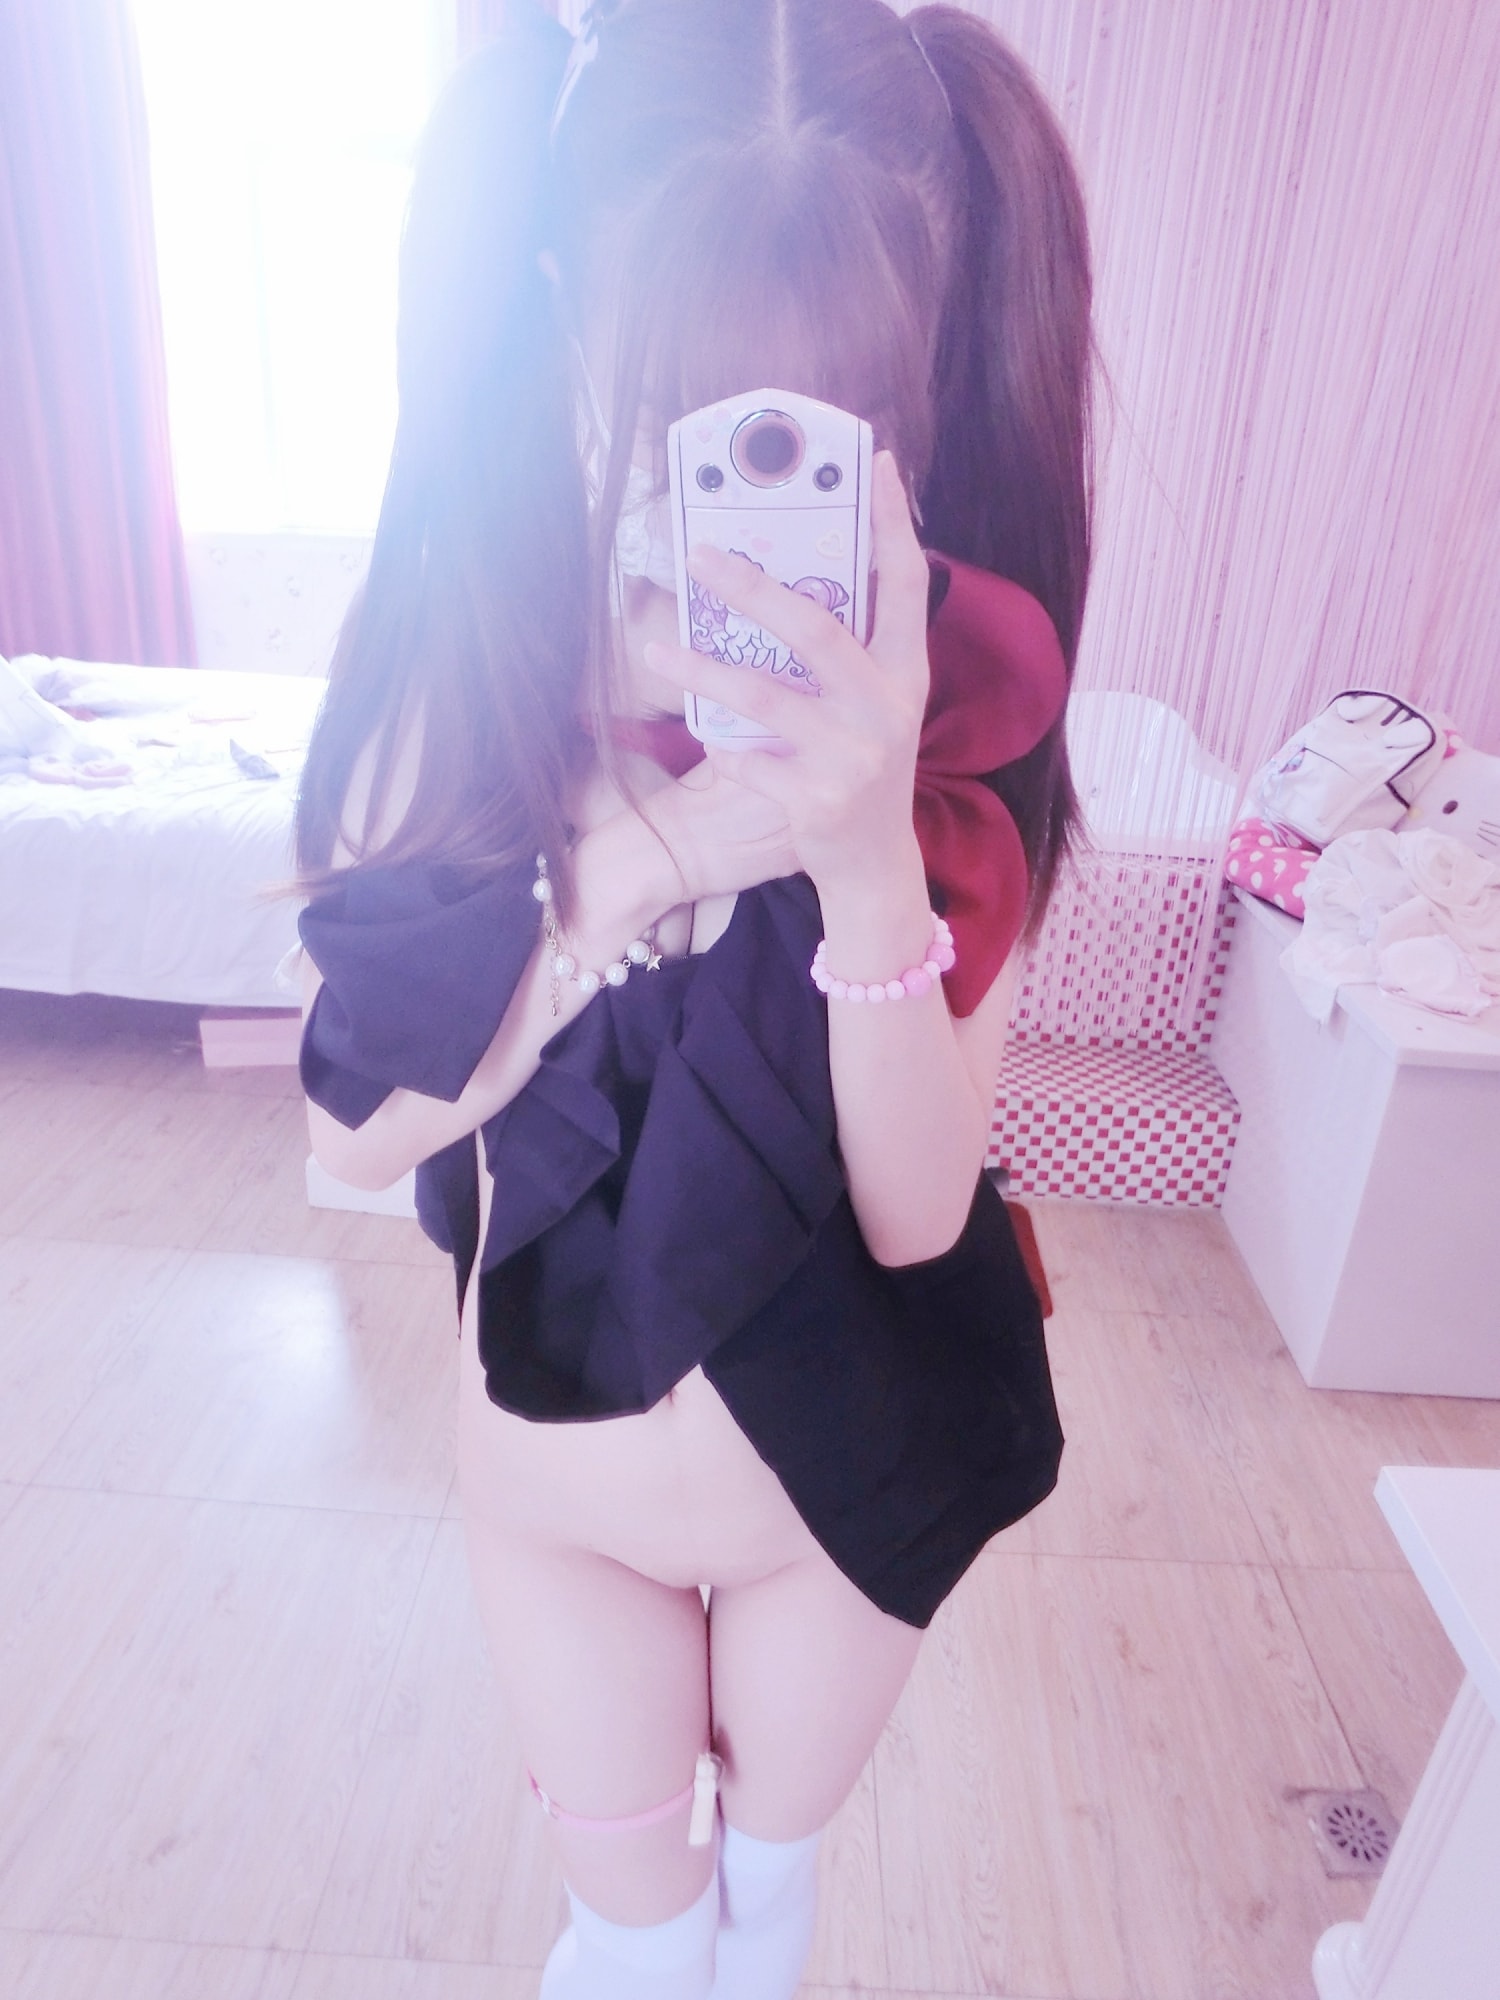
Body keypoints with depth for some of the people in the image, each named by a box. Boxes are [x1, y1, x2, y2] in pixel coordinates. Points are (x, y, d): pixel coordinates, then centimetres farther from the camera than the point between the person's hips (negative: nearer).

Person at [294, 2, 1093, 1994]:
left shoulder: (958, 723, -21)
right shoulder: (465, 673, -19)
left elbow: (916, 1210, -24)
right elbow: (358, 1129, -18)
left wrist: (869, 858, -41)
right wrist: (621, 868, -33)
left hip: (842, 1474, 0)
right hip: (549, 1465, 0)